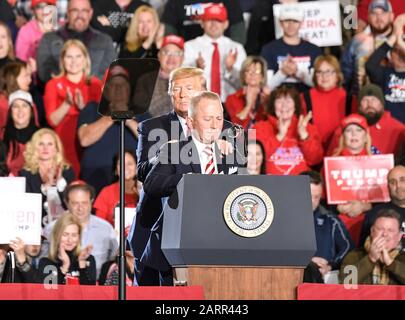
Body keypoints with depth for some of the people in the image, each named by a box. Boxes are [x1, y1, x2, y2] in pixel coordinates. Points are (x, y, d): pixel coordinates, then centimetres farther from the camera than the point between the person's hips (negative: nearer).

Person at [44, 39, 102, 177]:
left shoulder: (95, 84, 10)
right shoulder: (54, 85, 6)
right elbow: (53, 121, -3)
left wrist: (83, 107, -17)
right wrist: (67, 103, -18)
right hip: (65, 144, -1)